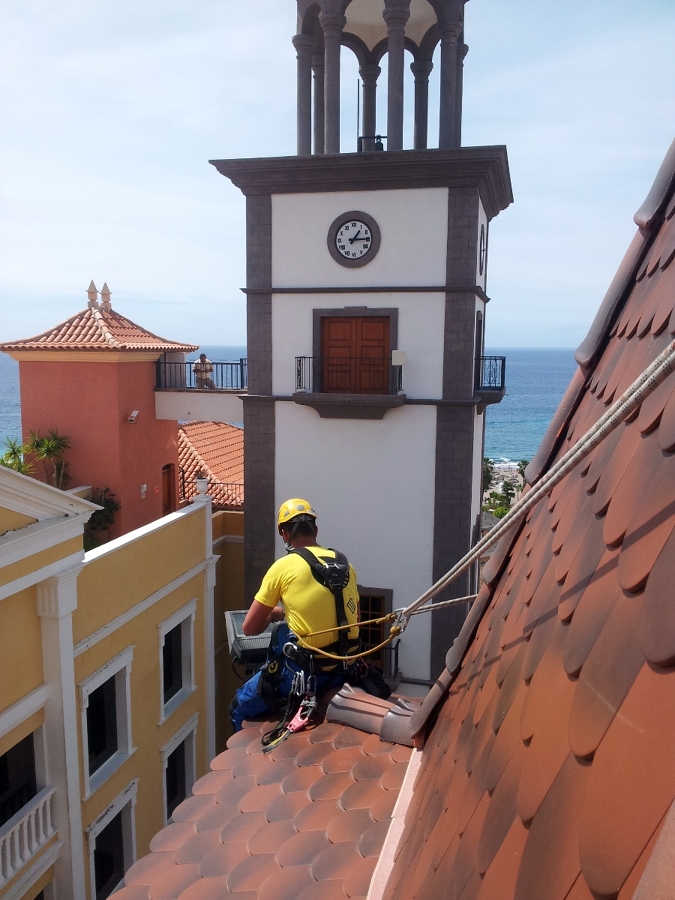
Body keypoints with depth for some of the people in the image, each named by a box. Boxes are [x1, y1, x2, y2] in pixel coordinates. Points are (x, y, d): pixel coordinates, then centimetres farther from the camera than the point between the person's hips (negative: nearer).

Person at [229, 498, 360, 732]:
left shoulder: (284, 567, -9)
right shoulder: (345, 564, 6)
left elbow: (249, 628, -3)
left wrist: (274, 614, 18)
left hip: (305, 673, -6)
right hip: (344, 670, 6)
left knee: (240, 708, 17)